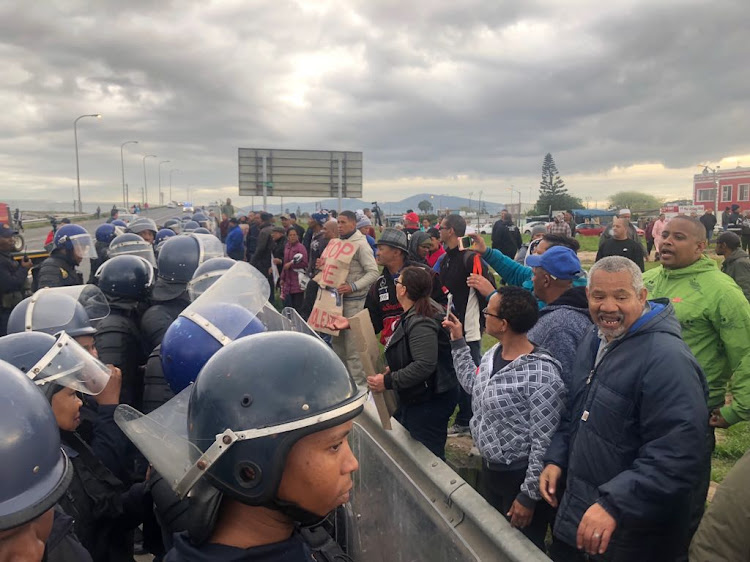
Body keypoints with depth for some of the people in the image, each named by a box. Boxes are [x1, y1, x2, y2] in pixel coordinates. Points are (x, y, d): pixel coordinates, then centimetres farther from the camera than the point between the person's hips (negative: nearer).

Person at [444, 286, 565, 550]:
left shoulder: (541, 374, -29)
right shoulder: (493, 353, -2)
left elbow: (545, 442, -24)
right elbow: (473, 385, 18)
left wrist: (528, 496, -18)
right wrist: (458, 341, 14)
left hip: (520, 478, -8)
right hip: (489, 468, 8)